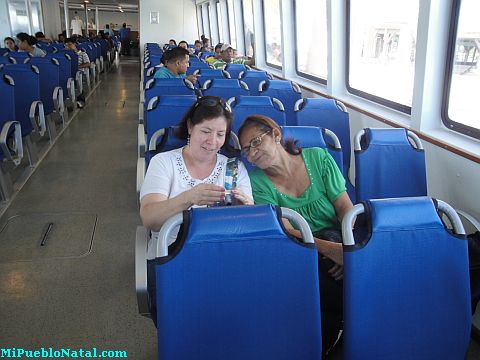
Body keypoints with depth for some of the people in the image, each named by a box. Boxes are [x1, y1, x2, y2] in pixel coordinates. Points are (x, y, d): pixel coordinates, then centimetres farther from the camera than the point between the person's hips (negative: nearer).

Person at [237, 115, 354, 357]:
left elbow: (346, 208, -1)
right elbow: (284, 231, -13)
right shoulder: (258, 182, -1)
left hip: (336, 240, 2)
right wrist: (329, 248, -29)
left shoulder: (318, 158, 4)